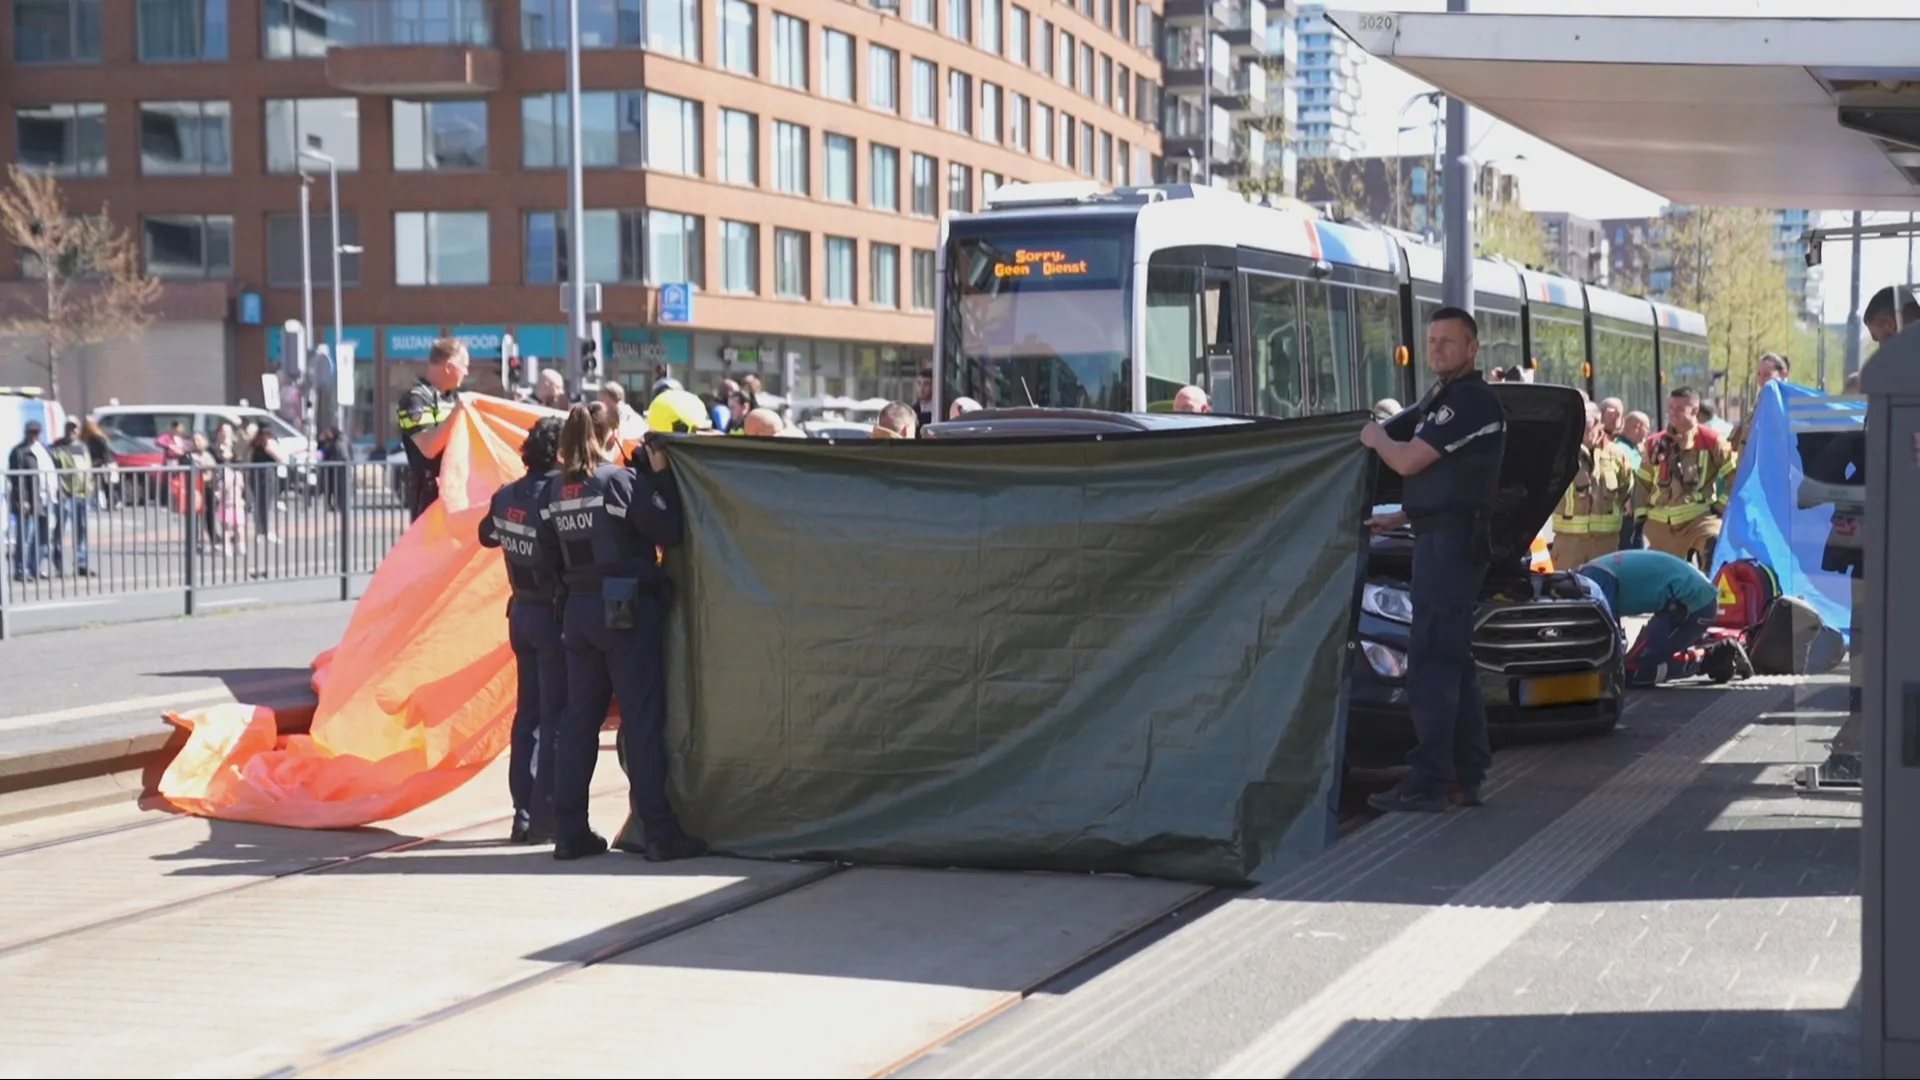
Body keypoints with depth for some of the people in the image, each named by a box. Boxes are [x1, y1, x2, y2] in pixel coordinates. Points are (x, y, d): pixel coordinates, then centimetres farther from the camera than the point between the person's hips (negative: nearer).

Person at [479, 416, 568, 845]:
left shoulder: (507, 495, 4)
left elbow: (487, 535, 22)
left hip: (521, 612, 7)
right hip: (554, 613, -7)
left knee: (528, 712, 14)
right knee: (556, 717, -1)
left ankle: (524, 813, 16)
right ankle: (546, 817, -2)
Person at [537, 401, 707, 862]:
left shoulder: (555, 490, 6)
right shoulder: (622, 480, -12)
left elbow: (551, 548, 9)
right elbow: (670, 530, -12)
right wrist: (661, 473, -6)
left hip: (578, 611, 6)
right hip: (628, 610, -6)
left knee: (579, 717, 11)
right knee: (643, 720, -3)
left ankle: (570, 831, 12)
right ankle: (658, 832, -2)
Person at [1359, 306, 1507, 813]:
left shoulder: (1470, 401, -14)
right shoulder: (1446, 399, 20)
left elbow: (1407, 461, -17)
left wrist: (1375, 437, 1)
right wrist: (1400, 517, 25)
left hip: (1450, 541, -11)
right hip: (1439, 538, 11)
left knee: (1430, 661, -12)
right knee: (1454, 661, 13)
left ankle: (1428, 781, -12)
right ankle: (1468, 776, 18)